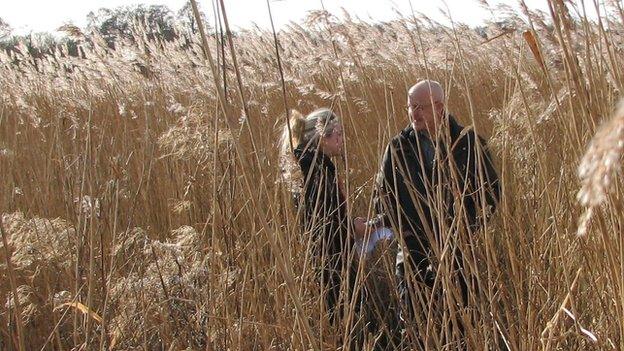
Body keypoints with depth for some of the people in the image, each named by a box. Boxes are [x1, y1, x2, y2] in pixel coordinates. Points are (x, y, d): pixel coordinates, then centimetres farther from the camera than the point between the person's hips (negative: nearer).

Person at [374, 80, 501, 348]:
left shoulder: (467, 142, -3)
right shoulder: (399, 147, 2)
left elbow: (490, 190, 2)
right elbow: (384, 196, 9)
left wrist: (467, 227, -8)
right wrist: (403, 230, -4)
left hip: (459, 246, -1)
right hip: (413, 250, 1)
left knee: (461, 321, 5)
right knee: (414, 323, -2)